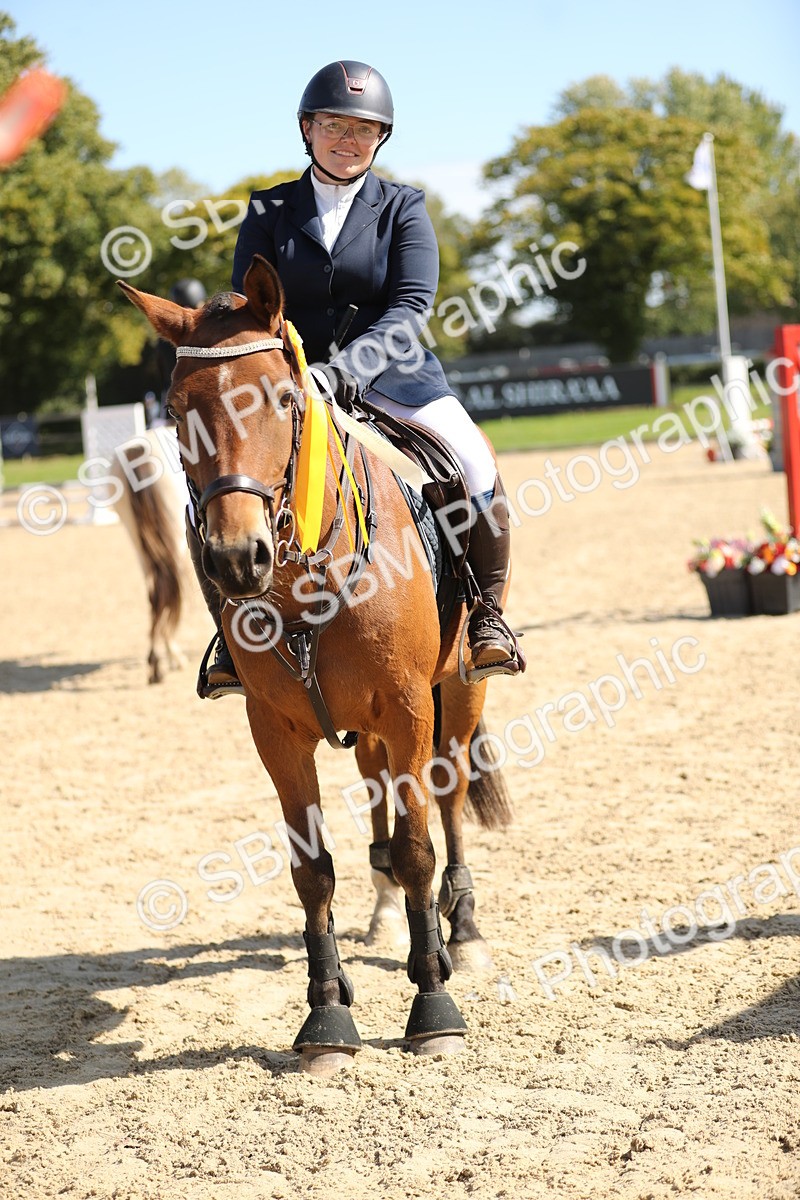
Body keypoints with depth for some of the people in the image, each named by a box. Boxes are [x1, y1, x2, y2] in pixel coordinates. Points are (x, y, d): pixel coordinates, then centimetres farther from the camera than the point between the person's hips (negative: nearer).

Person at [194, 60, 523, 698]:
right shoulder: (269, 214, 8)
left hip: (390, 371, -1)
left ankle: (488, 610, -4)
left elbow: (410, 308, -9)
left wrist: (350, 367, -27)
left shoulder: (403, 209, 4)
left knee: (475, 466, -25)